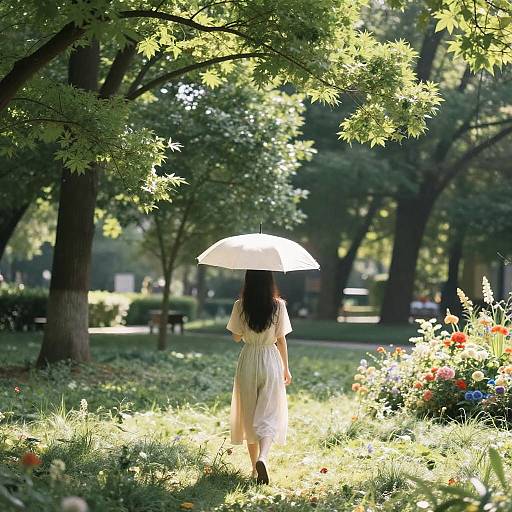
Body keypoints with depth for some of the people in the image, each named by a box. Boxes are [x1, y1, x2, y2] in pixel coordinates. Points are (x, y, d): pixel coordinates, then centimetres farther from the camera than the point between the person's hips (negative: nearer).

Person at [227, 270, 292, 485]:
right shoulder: (278, 305, -7)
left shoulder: (241, 306, -6)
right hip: (271, 361, -1)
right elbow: (281, 340, -2)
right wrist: (286, 368, 8)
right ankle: (263, 457, -25)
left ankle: (255, 466, 21)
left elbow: (236, 337, 3)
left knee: (249, 414, 14)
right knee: (268, 415, 0)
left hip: (248, 360, 1)